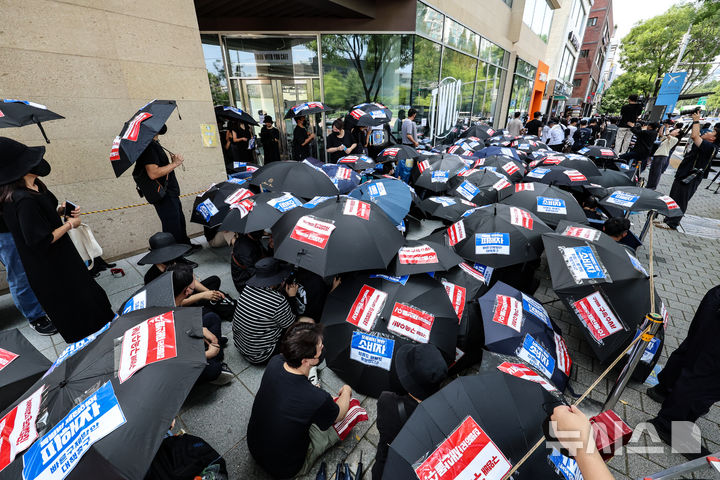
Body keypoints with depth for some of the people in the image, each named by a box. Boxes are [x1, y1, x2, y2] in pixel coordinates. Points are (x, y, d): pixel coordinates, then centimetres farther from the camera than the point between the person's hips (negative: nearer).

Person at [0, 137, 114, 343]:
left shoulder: (34, 187, -2)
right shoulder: (23, 200, -30)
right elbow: (39, 241, -27)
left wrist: (61, 210, -3)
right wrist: (70, 224, -17)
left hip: (61, 256, 9)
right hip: (50, 268, -9)